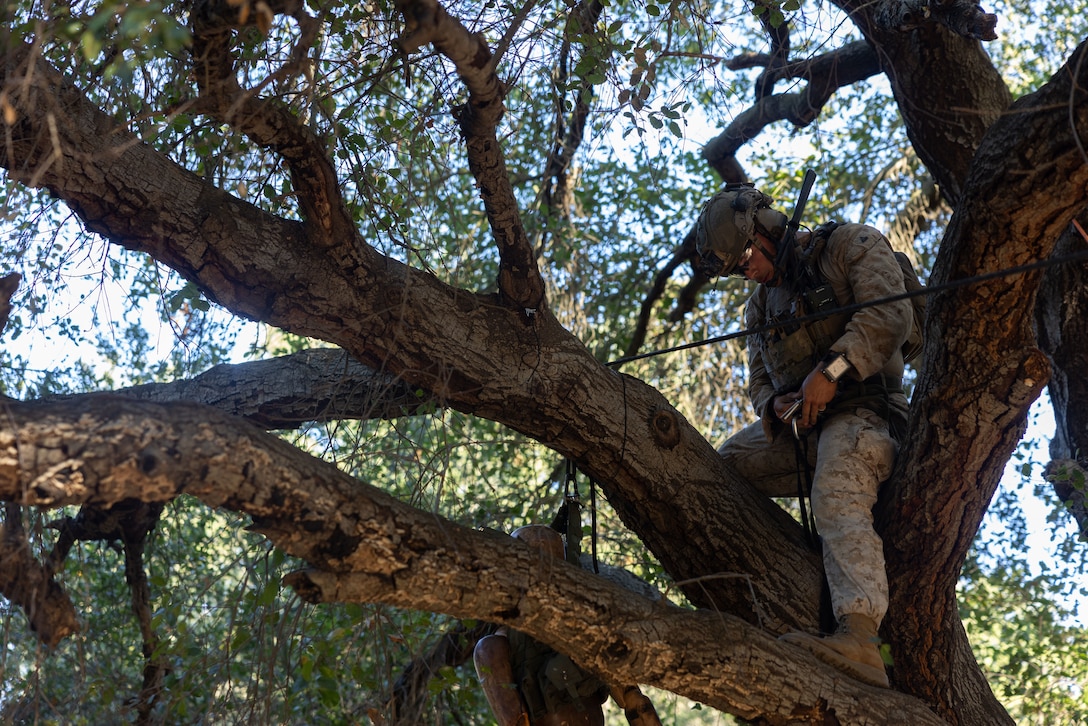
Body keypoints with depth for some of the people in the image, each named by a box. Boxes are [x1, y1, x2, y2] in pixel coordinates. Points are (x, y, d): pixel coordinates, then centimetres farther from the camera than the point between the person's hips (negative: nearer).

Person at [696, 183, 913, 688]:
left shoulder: (851, 246, 3)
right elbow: (759, 380, 23)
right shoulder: (761, 306, 24)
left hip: (858, 411, -8)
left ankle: (859, 637, -55)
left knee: (838, 501, -35)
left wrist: (832, 369, -24)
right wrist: (775, 405, -3)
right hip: (793, 426, 8)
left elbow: (890, 315, -13)